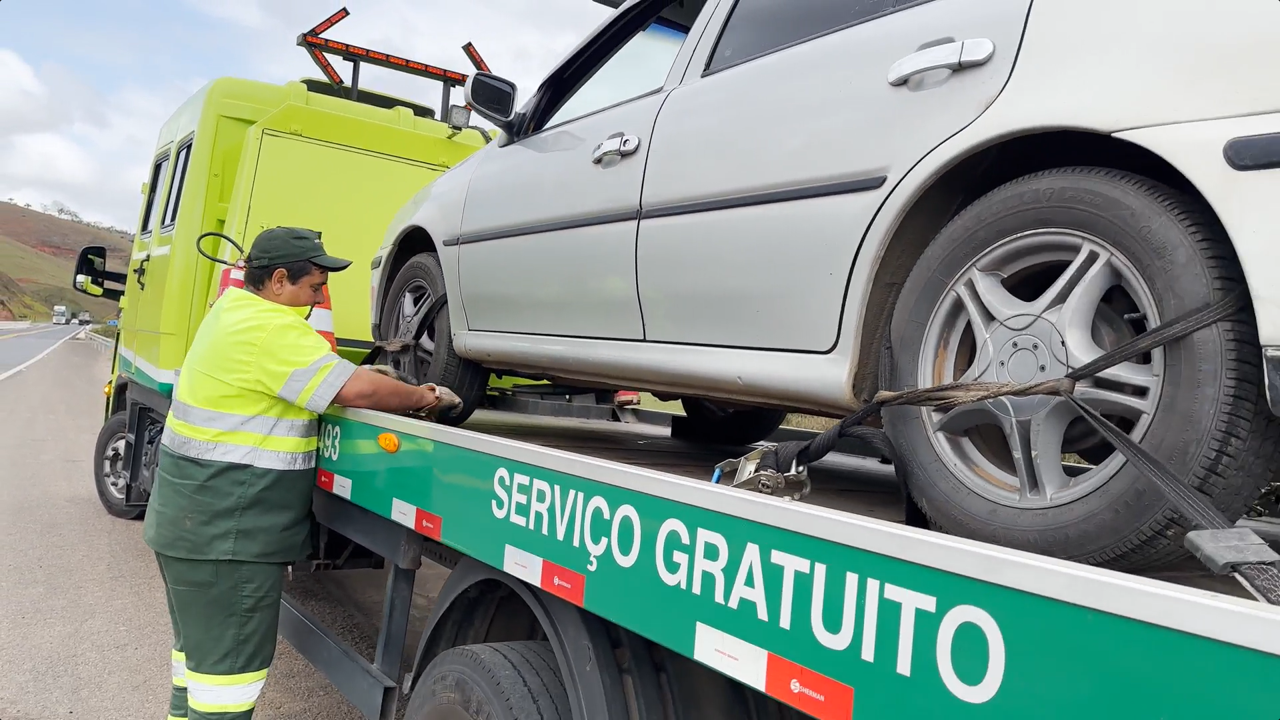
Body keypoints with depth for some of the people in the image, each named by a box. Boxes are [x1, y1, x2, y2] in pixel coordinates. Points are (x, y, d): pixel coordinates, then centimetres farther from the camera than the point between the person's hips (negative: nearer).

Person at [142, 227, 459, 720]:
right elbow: (357, 391, -25)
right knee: (227, 668, -1)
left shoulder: (235, 306, 10)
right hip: (226, 532, -11)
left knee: (199, 652, 24)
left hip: (196, 519, 11)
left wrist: (362, 375, 3)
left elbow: (307, 377, 18)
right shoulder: (270, 328, -22)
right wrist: (426, 397, -10)